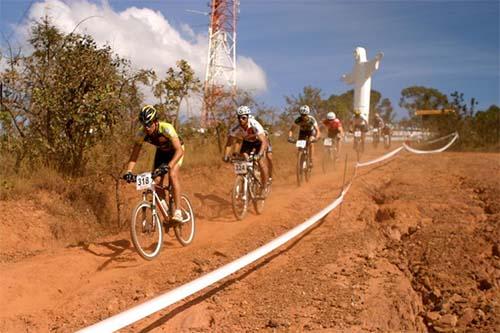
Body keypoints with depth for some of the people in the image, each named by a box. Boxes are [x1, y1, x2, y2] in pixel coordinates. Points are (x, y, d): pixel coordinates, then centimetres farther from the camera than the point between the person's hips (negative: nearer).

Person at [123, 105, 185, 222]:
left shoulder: (166, 129, -38)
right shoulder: (142, 134, -26)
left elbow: (179, 150, -45)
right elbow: (134, 154, -21)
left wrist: (169, 166, -59)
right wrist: (128, 171, -37)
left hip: (175, 151, -4)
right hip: (161, 152, 4)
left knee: (172, 175, -28)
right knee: (156, 182, -9)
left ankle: (178, 212, -24)